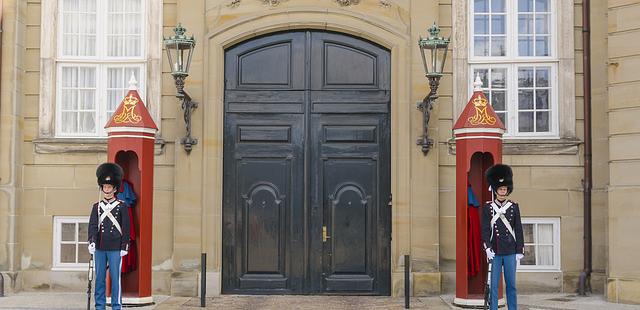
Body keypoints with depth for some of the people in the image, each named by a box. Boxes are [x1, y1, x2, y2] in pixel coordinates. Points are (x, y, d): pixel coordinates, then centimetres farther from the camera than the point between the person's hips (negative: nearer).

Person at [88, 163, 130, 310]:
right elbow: (92, 225, 0)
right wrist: (92, 242, -15)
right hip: (99, 248, 3)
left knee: (115, 278, -1)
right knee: (99, 278, 7)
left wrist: (124, 247, -4)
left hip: (115, 249, -3)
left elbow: (126, 228, 1)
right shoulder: (97, 206, 9)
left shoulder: (122, 206, 2)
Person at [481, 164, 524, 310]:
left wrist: (520, 251, 1)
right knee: (493, 284, 2)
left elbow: (518, 230, 5)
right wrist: (487, 248, -13)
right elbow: (485, 229, -2)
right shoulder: (487, 207, 2)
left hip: (510, 251, 1)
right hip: (494, 251, -1)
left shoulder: (514, 207, 5)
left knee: (511, 284, 6)